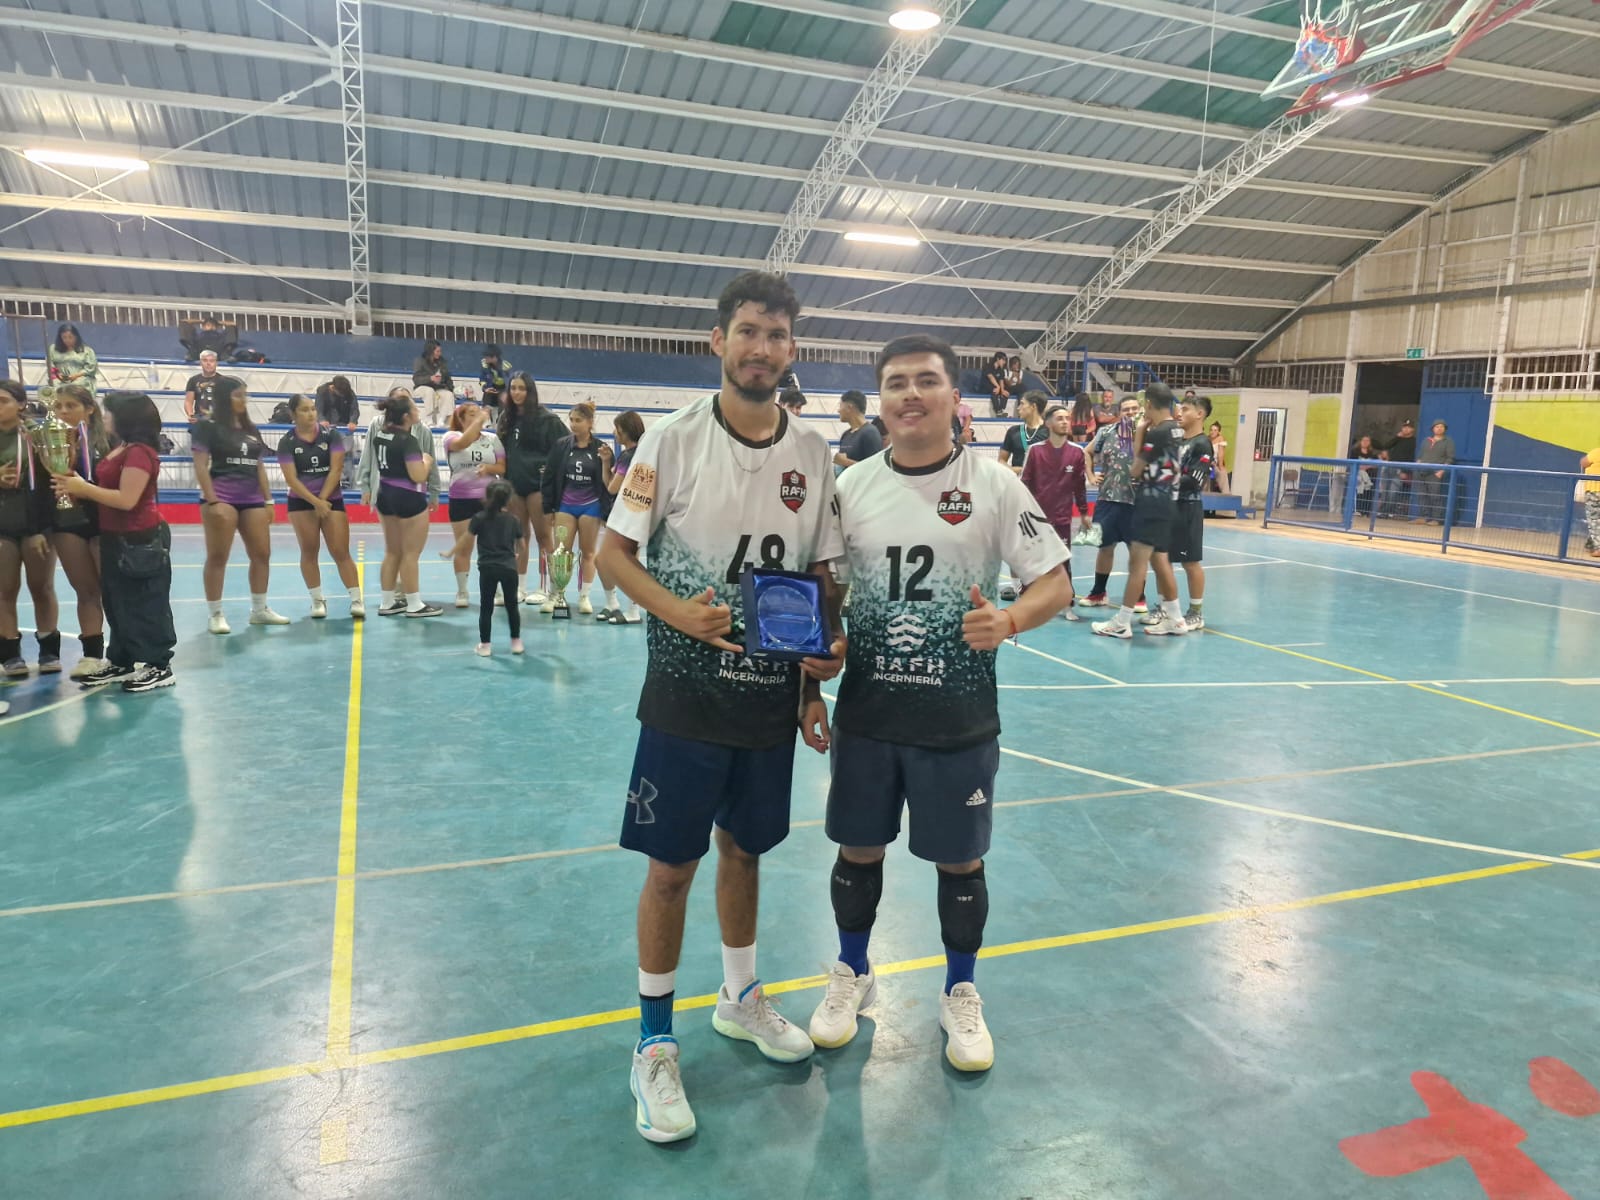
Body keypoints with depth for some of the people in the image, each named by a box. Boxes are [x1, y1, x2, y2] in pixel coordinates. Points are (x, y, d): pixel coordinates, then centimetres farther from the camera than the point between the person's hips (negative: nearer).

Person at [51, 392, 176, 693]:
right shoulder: (121, 449, 13)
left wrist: (83, 488, -15)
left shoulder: (140, 452, -18)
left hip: (139, 541, -11)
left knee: (145, 603, -2)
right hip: (117, 539, 11)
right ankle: (121, 662, 27)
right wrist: (79, 487, -2)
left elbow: (126, 499, -24)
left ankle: (159, 666, 6)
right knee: (116, 602, 16)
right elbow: (109, 489, 15)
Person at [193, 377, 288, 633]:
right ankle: (216, 615, 4)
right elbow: (201, 467, -8)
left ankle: (259, 610, 17)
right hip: (222, 500, -6)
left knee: (262, 554, 6)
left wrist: (268, 500, 13)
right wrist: (212, 501, -16)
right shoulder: (207, 427, -2)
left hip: (252, 501, 6)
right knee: (217, 557, -2)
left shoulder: (252, 430, 17)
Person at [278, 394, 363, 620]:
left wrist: (322, 500, -10)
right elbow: (291, 479, -8)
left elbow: (336, 469, -6)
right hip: (301, 502, 0)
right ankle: (317, 600, 12)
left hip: (332, 499, 0)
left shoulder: (331, 434, -3)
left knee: (341, 552, -5)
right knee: (309, 551, 3)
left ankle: (357, 600, -5)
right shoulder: (286, 442, -4)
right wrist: (315, 502, -17)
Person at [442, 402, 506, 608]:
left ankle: (495, 591, 13)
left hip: (488, 498, 1)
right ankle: (462, 592, 16)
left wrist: (488, 467, -19)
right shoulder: (451, 436, -2)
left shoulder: (492, 438, 4)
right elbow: (462, 443, -26)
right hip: (461, 500, -1)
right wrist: (479, 420, -24)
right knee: (463, 548, 5)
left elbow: (503, 467, 1)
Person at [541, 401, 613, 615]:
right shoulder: (561, 446, -1)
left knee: (588, 552, 7)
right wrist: (548, 508, 2)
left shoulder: (600, 448, -5)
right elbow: (550, 477, 3)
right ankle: (554, 594, 12)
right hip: (565, 505, 1)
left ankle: (584, 596, 18)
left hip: (591, 507, -1)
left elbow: (608, 483, -3)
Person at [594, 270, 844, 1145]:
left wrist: (814, 682, 6)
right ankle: (654, 1044, 24)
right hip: (686, 696, -3)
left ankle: (739, 996, 42)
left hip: (772, 696, 4)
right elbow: (615, 553, -5)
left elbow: (820, 577, 9)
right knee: (671, 867, 4)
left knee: (744, 850, 19)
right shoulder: (673, 438, -8)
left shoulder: (814, 454, 2)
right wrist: (679, 612, -23)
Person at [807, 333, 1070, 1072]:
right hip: (866, 711, 2)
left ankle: (960, 995, 35)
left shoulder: (993, 484, -7)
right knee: (858, 849, 15)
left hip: (960, 717, -2)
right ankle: (852, 975, 40)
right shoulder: (852, 485, 1)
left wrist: (1007, 621, -26)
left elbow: (1055, 583, -6)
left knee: (960, 860, 11)